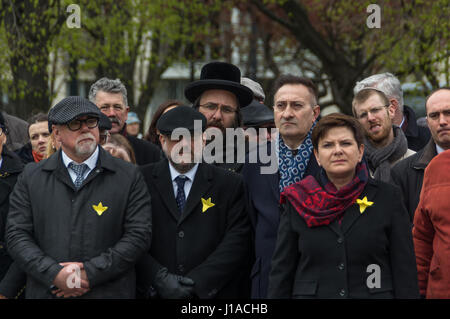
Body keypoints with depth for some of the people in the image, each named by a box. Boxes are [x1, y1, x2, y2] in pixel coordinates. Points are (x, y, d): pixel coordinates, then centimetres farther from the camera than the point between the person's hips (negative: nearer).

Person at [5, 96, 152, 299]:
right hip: (45, 293, 1)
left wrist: (91, 273, -14)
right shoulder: (31, 177, 6)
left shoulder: (130, 177, 1)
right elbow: (17, 236, 1)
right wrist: (54, 274, -14)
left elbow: (139, 236, -6)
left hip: (108, 292, -1)